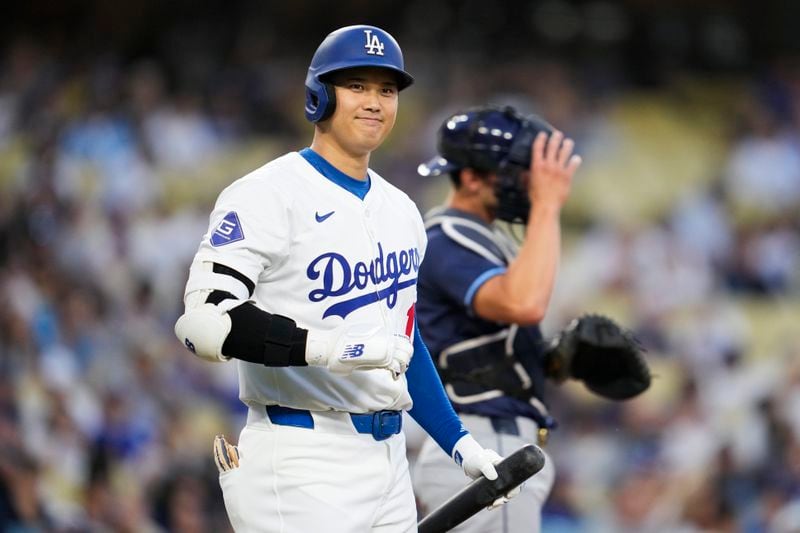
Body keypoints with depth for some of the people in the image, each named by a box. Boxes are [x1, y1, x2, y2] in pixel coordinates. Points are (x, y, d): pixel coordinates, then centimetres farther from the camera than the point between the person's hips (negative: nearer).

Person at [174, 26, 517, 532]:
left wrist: (459, 442, 17)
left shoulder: (400, 210, 16)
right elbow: (205, 320, -20)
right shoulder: (269, 196, -9)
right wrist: (332, 348, -26)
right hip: (300, 470, -8)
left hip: (389, 460, 8)